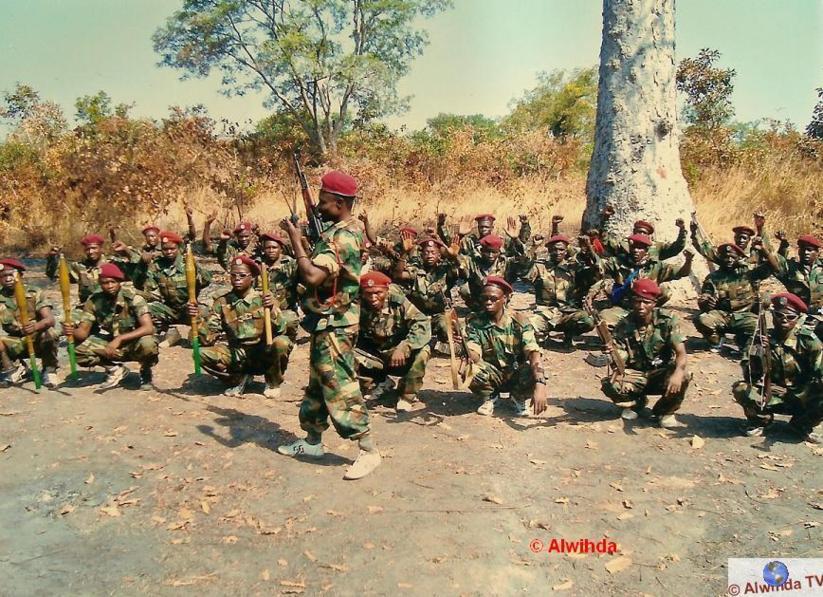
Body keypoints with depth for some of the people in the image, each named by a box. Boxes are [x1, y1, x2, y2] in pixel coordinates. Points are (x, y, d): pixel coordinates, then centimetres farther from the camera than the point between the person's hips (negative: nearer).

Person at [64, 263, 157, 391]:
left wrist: (119, 339, -38)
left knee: (147, 344, -37)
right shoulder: (94, 301, -9)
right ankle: (115, 369, 1)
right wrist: (72, 331, -34)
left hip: (133, 343, -3)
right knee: (78, 349, -20)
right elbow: (83, 332, -10)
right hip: (109, 343, 3)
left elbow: (148, 328, -28)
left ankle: (145, 371, -2)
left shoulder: (132, 297, -19)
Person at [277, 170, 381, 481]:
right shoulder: (338, 231, 10)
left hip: (334, 325, -10)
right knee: (318, 383, 19)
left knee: (339, 387, -6)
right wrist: (302, 241, 2)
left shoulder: (344, 237, -22)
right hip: (326, 322, 10)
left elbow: (313, 276, -31)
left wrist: (295, 240, -21)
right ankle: (312, 441, 33)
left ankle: (369, 450, 3)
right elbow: (317, 272, 15)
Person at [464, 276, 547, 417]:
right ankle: (488, 398, 4)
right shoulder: (474, 322, -11)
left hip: (517, 374, 0)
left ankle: (519, 398, 5)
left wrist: (540, 384, -42)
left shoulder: (519, 320, -14)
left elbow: (533, 353, -26)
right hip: (491, 376, 0)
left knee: (534, 376, -33)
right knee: (470, 371, -32)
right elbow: (475, 356, -22)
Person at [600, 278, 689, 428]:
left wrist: (677, 373, -41)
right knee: (609, 385, -28)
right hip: (635, 374, 1)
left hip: (662, 373, -1)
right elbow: (620, 360, -16)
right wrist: (613, 352, -42)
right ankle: (637, 402, 10)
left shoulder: (668, 320, -12)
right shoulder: (624, 326, -10)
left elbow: (681, 353, -19)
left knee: (683, 378, -34)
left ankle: (664, 411, 0)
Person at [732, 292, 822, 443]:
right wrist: (758, 352, -31)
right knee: (740, 389, -27)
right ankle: (761, 418, 7)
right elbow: (749, 375, -13)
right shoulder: (763, 338, -8)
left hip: (800, 397, 0)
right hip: (768, 396, 0)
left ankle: (802, 425, 6)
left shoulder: (808, 340, -12)